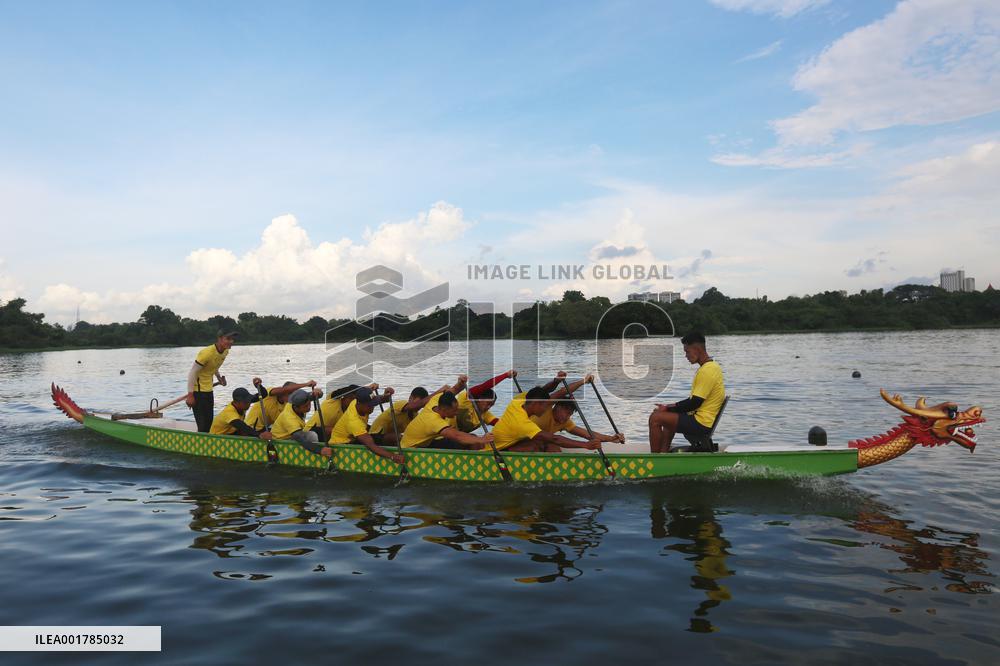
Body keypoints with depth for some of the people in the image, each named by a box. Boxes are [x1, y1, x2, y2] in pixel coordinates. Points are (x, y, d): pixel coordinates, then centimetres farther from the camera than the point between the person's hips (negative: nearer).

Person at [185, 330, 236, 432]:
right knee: (203, 425, -10)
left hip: (209, 390, 8)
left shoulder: (225, 352, 1)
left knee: (209, 424, 14)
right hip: (198, 391, -8)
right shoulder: (207, 353, -23)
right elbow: (192, 373, -19)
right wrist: (190, 395, -18)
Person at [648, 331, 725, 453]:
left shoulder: (707, 371, -20)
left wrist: (669, 408, -8)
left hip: (701, 423, -11)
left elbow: (694, 403, -20)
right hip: (707, 420, 11)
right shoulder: (712, 366, 13)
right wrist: (671, 406, 10)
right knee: (668, 416, 29)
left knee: (655, 418, -14)